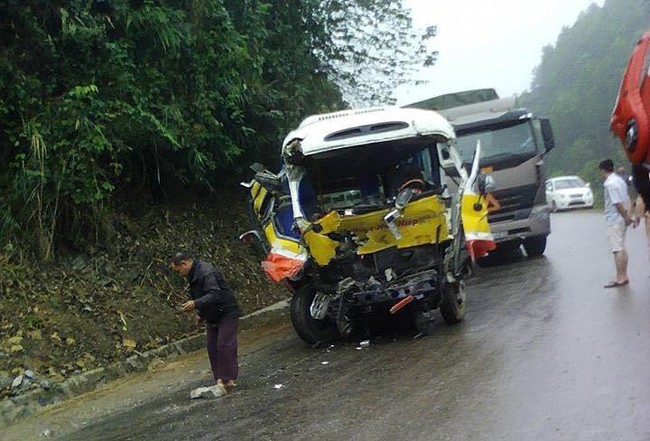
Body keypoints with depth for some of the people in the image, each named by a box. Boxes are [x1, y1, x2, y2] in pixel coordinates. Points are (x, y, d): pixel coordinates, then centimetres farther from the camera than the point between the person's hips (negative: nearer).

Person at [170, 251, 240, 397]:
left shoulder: (206, 272, -24)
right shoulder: (193, 275, 8)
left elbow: (214, 294, -35)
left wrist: (195, 304, -43)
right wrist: (200, 313, 17)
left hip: (227, 313, -10)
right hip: (212, 317, 10)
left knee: (225, 345, -15)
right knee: (212, 347, 5)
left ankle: (228, 380, -13)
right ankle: (220, 381, 7)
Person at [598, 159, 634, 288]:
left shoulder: (610, 184, -18)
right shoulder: (619, 180, 12)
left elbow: (618, 203, -22)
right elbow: (626, 199, 12)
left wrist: (626, 217, -14)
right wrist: (627, 215, 9)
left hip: (614, 220, -10)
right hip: (621, 219, 10)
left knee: (617, 249, -6)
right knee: (621, 248, 14)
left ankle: (619, 278, -4)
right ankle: (624, 276, 18)